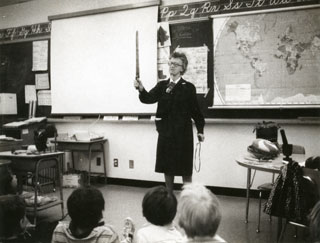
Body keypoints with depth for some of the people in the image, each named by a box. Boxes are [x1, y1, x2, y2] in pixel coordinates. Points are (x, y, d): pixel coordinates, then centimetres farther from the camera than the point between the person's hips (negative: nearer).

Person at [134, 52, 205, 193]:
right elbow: (149, 98, -9)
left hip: (183, 131, -3)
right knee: (167, 166, 12)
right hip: (165, 130, 4)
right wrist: (141, 89, -29)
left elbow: (195, 110, -4)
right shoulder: (161, 85, 7)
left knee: (185, 168, 3)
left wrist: (200, 130, -7)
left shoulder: (188, 88, -2)